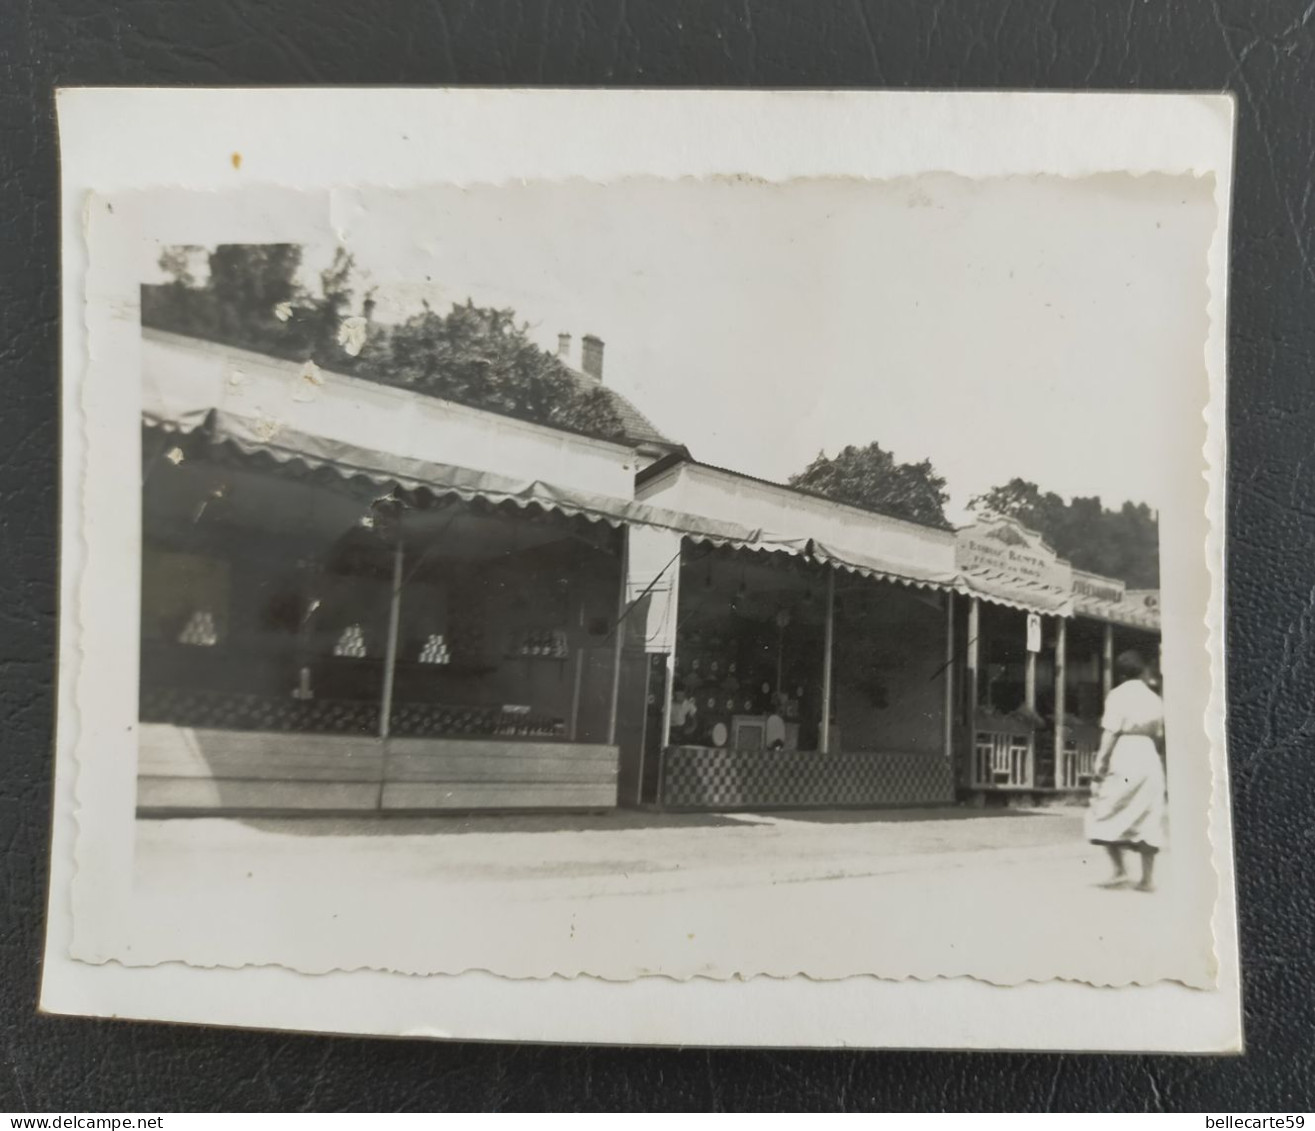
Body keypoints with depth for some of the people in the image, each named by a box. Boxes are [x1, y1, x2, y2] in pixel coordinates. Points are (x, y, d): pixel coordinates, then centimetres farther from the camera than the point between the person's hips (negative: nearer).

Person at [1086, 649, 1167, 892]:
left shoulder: (1118, 695, -6)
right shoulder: (1155, 699, 11)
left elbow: (1111, 732, -12)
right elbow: (1158, 735, 10)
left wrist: (1101, 760, -10)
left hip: (1123, 760, -5)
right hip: (1149, 759, 5)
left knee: (1105, 815, 4)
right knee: (1147, 820, 8)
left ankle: (1119, 869, -3)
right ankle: (1148, 877, 7)